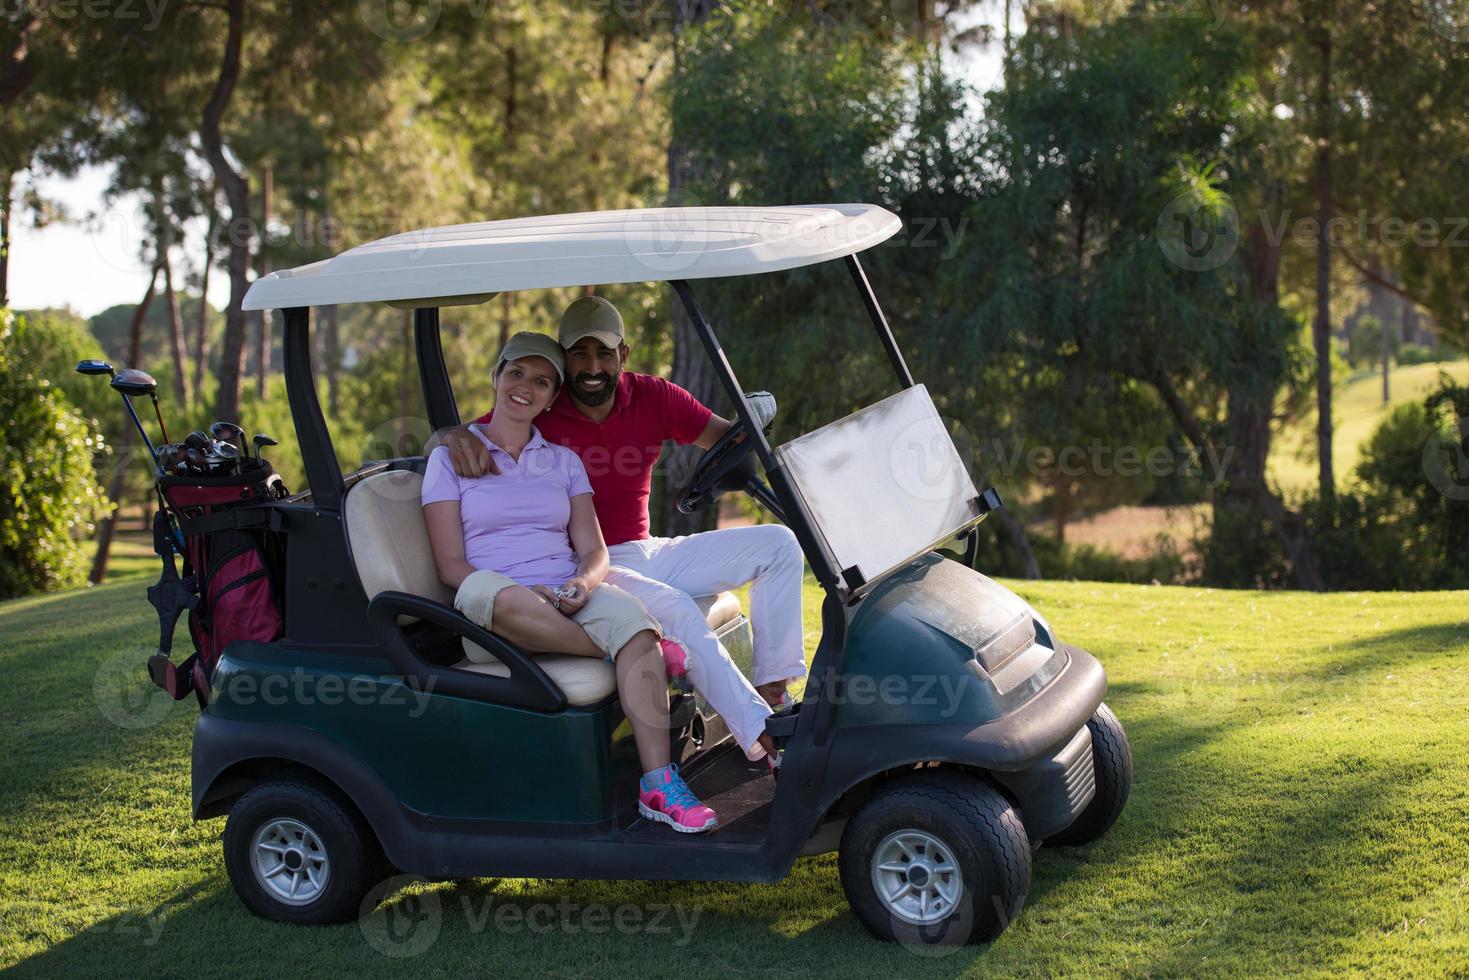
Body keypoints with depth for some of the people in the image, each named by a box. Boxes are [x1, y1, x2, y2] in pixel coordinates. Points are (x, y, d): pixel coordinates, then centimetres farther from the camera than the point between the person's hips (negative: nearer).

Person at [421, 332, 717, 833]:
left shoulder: (565, 461, 20)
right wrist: (532, 596, -17)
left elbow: (594, 550, 11)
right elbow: (451, 565, -1)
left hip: (568, 604, 3)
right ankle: (641, 655, -25)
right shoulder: (450, 457, 8)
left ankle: (658, 784, -38)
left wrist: (583, 583, -14)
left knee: (630, 616, -31)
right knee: (487, 592, -39)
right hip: (493, 620, -3)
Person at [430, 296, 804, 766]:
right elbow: (434, 438, -4)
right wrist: (456, 436, -29)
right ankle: (762, 738, -33)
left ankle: (774, 691, -10)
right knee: (676, 609, -35)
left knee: (777, 543, -4)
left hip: (646, 553, 6)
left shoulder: (653, 397, 1)